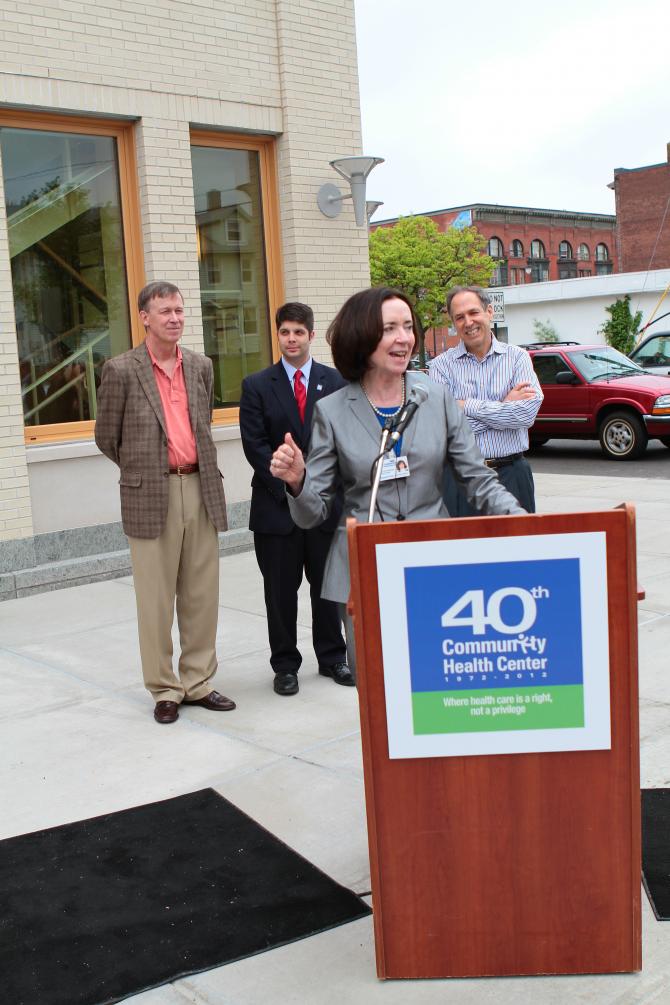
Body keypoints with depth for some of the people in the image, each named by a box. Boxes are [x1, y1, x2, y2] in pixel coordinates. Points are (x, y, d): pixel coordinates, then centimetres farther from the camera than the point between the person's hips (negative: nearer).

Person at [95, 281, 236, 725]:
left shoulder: (201, 366, 12)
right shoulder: (122, 370, -3)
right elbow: (107, 437, 5)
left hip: (201, 490, 4)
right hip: (151, 497, -4)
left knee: (202, 594, 9)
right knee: (157, 599, 3)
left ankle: (198, 682, 21)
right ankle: (164, 689, 15)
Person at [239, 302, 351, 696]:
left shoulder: (335, 381, 6)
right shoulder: (257, 385, 2)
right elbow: (255, 445, -4)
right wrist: (289, 486, -12)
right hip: (276, 503, -1)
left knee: (327, 585, 11)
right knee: (281, 590, 6)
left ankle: (333, 658, 26)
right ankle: (285, 665, 19)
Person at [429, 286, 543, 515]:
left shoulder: (517, 357, 5)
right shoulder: (441, 365, 1)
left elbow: (528, 412, -11)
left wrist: (469, 406, -11)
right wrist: (504, 407, -8)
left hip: (511, 475, 1)